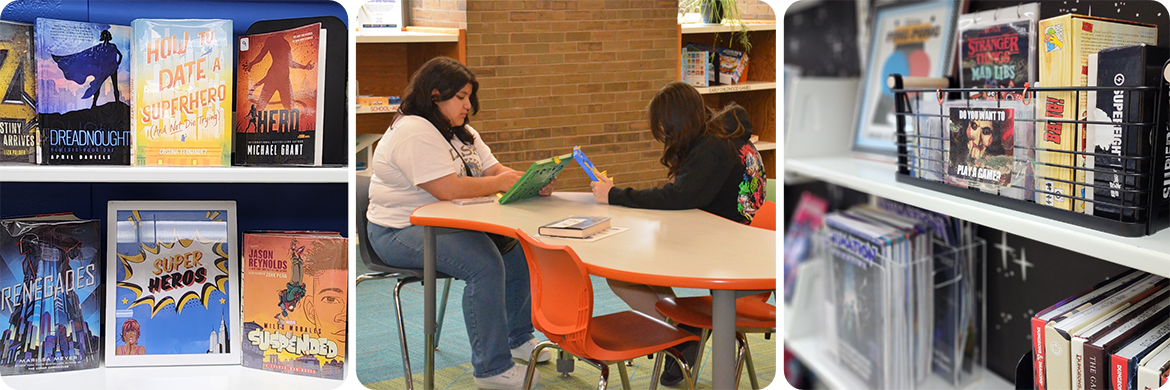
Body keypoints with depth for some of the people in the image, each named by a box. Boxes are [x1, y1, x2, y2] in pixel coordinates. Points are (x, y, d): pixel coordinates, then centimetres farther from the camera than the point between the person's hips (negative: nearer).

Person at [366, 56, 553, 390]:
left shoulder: (461, 132, 16)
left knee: (520, 248, -3)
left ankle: (518, 337, 15)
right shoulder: (413, 132, -17)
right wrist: (504, 182, -19)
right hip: (403, 233, -10)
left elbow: (495, 170, 11)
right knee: (485, 264, -29)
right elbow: (449, 189, -27)